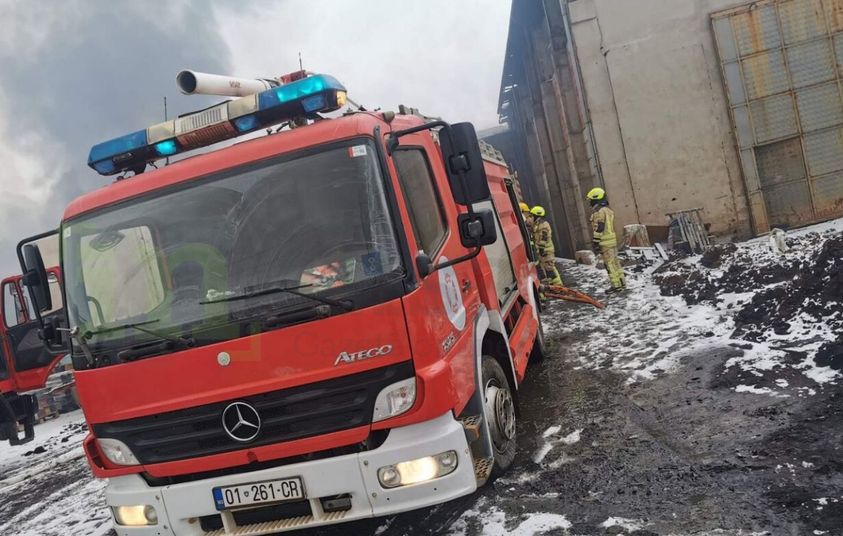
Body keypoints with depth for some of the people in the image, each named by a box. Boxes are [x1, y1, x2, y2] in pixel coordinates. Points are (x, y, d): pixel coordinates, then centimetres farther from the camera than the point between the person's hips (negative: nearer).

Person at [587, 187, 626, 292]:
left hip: (605, 243, -9)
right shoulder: (608, 210, 17)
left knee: (610, 264, -5)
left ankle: (616, 285, -3)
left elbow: (598, 229, -19)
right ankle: (622, 283, 18)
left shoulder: (598, 211, -14)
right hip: (613, 240, 9)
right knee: (615, 262, 14)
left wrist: (595, 243, -17)